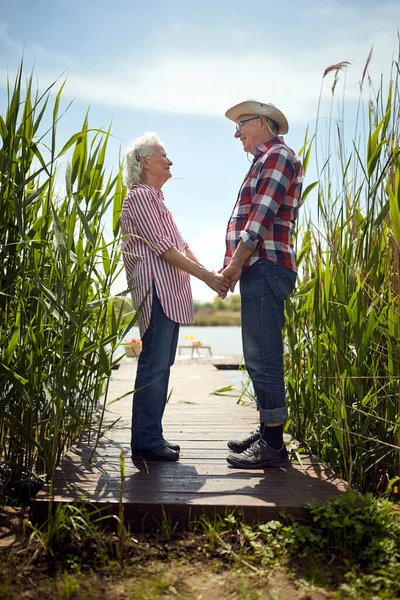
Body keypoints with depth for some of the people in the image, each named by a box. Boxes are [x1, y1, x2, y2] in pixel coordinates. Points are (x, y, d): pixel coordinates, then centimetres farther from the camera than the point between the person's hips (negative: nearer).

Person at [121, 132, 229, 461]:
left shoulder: (157, 198, 24)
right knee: (154, 365, -8)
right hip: (157, 289, -10)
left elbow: (180, 244, 19)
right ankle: (146, 441, -2)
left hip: (171, 293, 10)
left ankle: (151, 435, 18)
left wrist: (212, 273, 7)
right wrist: (207, 276, -14)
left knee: (161, 365, 10)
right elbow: (164, 248, -14)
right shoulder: (140, 196, -6)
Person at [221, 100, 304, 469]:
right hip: (258, 269, 10)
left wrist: (236, 263, -14)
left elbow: (261, 217, -15)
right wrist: (236, 265, 12)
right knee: (260, 356, 12)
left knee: (263, 356, -10)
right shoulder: (266, 160, 27)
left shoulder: (278, 155, -4)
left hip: (265, 268, -10)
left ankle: (273, 445, -4)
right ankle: (267, 433, 20)